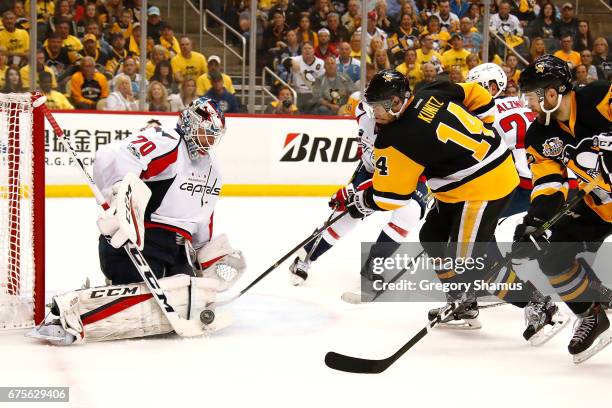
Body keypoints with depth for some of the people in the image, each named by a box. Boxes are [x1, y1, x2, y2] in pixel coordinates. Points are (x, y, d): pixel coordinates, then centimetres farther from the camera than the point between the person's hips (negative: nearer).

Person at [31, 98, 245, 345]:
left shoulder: (211, 170, 21)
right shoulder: (164, 141, -9)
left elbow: (202, 222, 31)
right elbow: (111, 159, -27)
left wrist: (210, 256, 21)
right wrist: (123, 192, -42)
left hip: (175, 250, 10)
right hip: (134, 241, -10)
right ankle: (68, 312, -34)